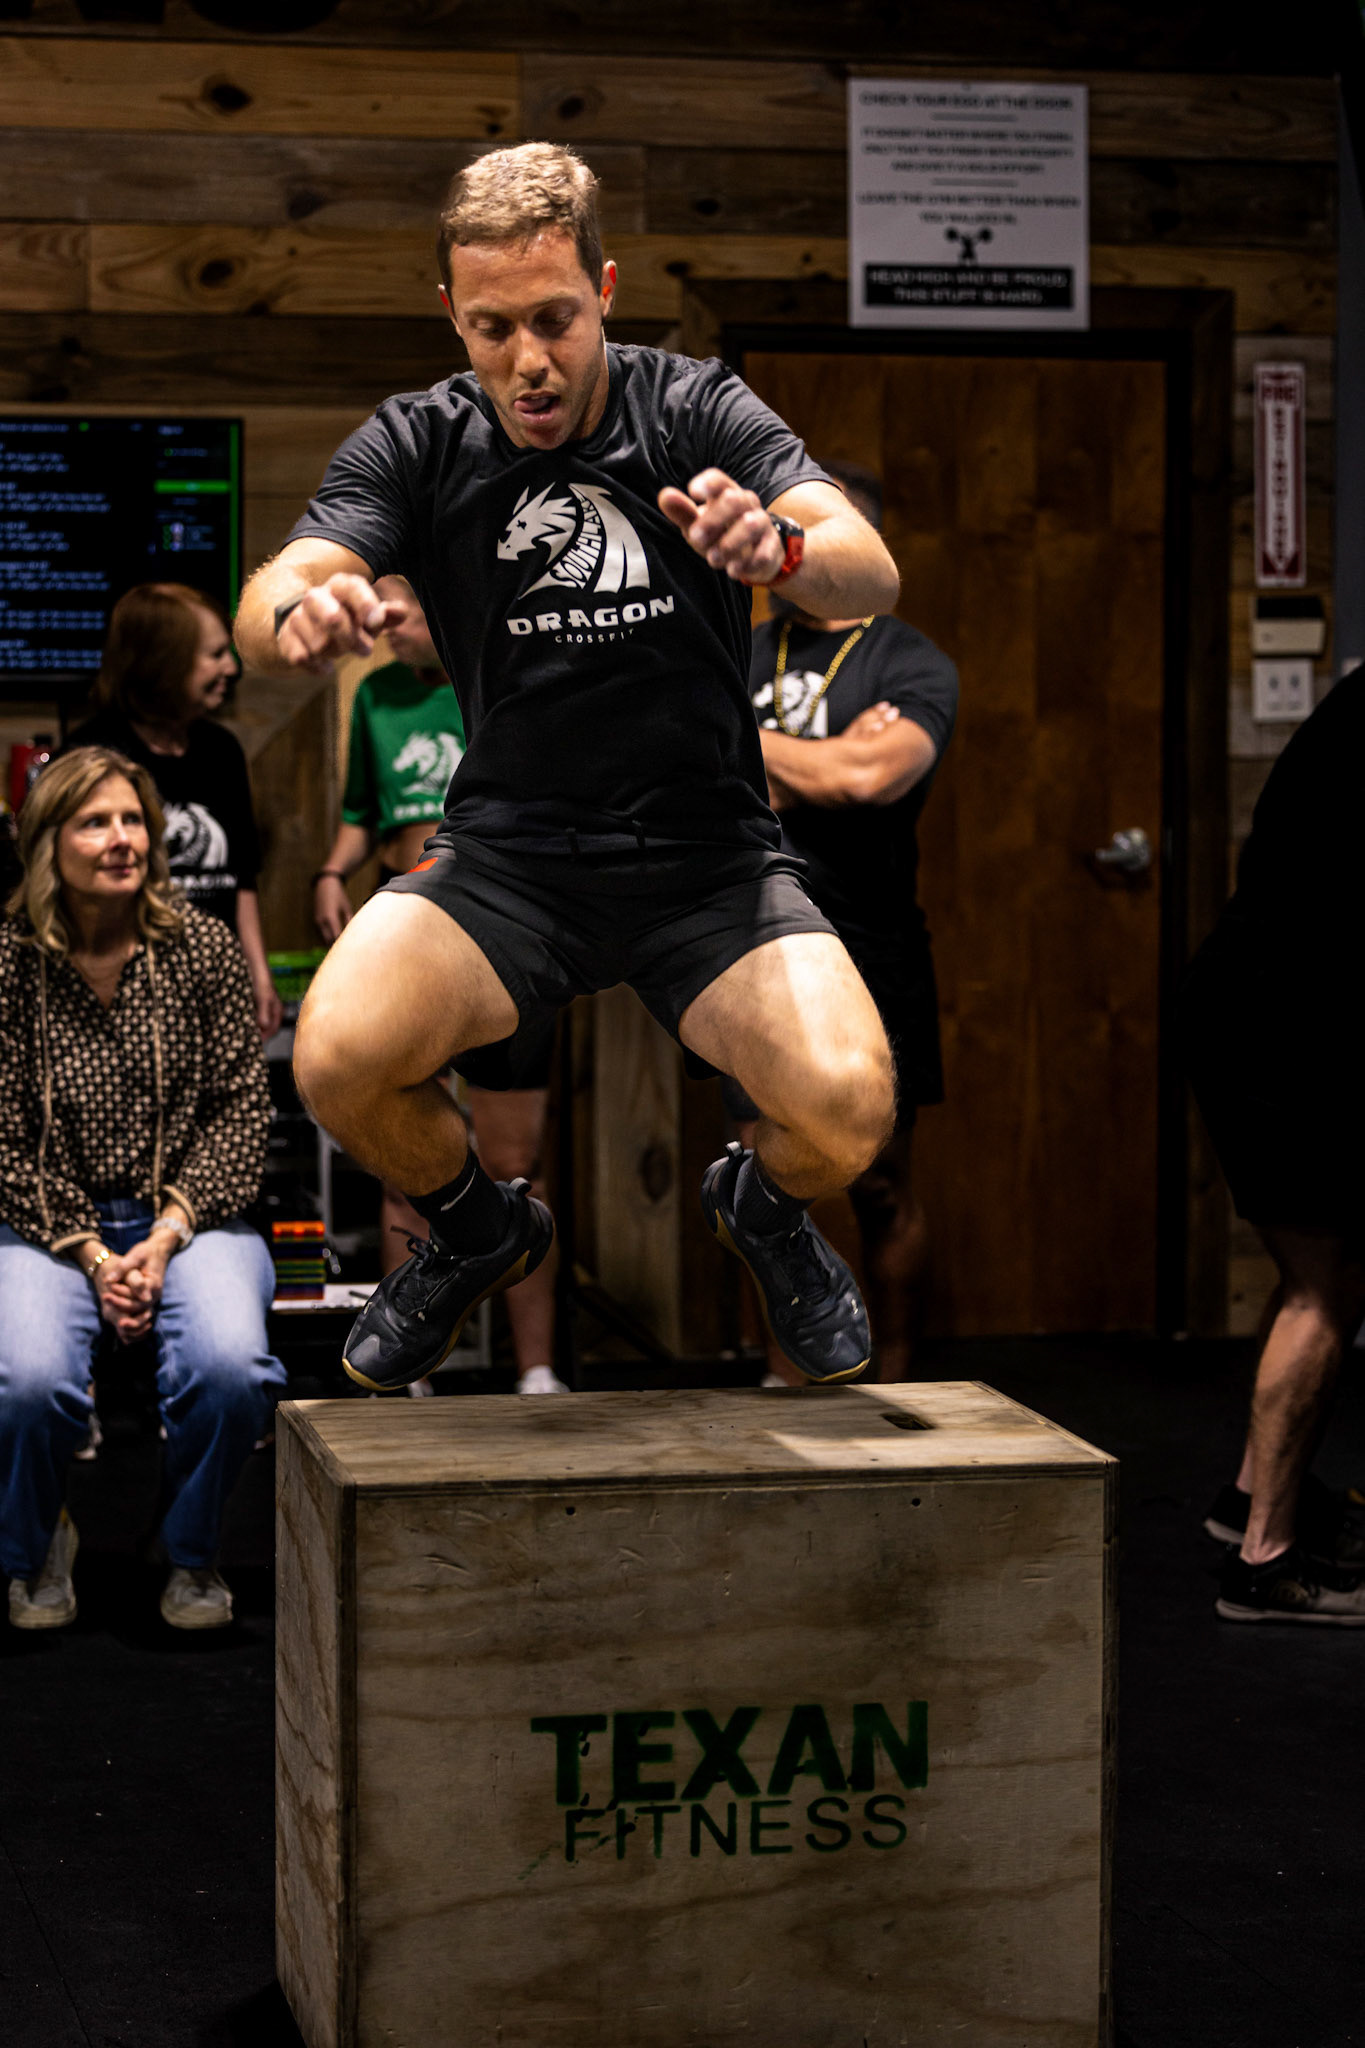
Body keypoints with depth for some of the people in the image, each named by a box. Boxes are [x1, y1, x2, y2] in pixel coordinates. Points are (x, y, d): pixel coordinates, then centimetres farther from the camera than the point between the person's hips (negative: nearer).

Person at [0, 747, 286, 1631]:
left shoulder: (205, 947, 0)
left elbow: (243, 1108, 0)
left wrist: (166, 1237, -11)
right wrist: (90, 1255, -11)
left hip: (192, 1214, 1)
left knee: (230, 1366, -30)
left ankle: (194, 1554, 1)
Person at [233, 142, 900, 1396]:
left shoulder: (696, 414, -4)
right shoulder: (420, 445, 0)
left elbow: (872, 575, -18)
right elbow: (268, 603, -14)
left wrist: (782, 546, -42)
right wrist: (298, 610, -39)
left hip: (708, 861, -1)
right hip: (507, 857, 1)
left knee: (847, 1109, -27)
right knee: (338, 1061, -27)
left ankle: (766, 1209, 13)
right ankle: (478, 1232, 9)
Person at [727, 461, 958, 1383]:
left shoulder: (914, 667, -4)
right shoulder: (736, 659, 11)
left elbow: (873, 777, -22)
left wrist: (753, 746, -9)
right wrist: (823, 767, -11)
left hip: (867, 967, -4)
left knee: (881, 1191, 2)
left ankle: (893, 1390, 15)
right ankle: (784, 1387, 18)